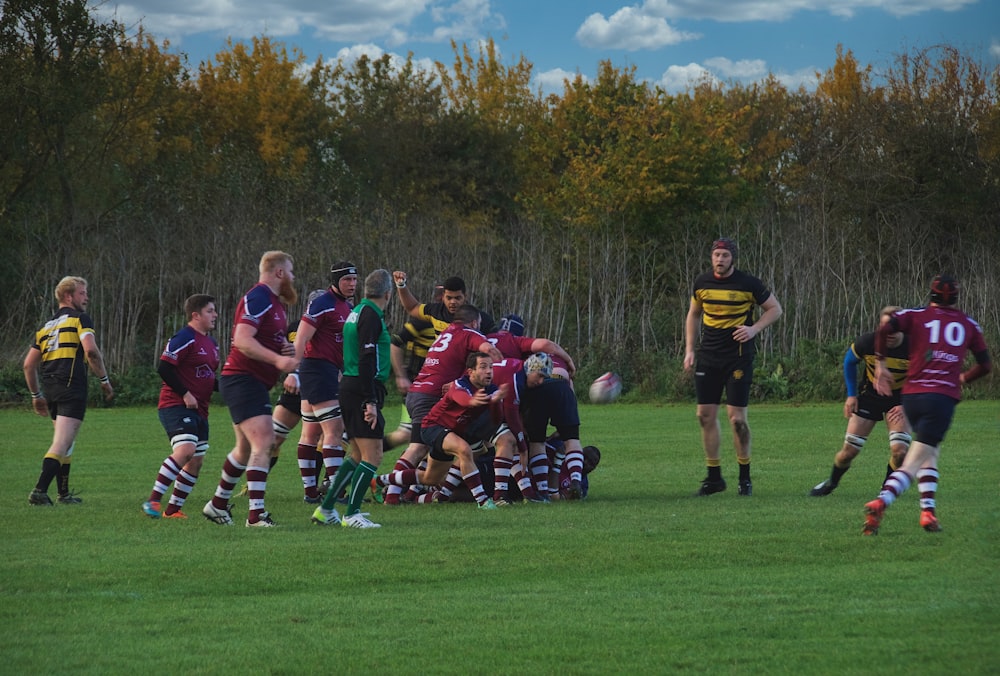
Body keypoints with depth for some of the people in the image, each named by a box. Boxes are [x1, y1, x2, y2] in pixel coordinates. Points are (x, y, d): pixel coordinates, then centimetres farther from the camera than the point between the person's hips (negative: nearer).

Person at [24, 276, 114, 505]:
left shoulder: (46, 326, 20)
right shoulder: (80, 319, 0)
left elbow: (29, 364, 19)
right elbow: (91, 350, -16)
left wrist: (36, 395, 26)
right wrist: (104, 379, -6)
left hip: (49, 386, 8)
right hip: (72, 387, -7)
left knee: (64, 443, 20)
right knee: (62, 443, -11)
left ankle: (64, 493, 23)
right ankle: (40, 490, -22)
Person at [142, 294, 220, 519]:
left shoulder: (211, 343, 18)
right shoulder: (185, 338, -12)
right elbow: (164, 368, -18)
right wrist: (184, 394, -20)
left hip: (198, 409, 10)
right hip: (175, 406, -10)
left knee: (197, 459, 7)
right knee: (186, 449, -26)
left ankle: (173, 509, 16)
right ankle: (153, 500, -25)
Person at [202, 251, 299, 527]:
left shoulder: (274, 302, 17)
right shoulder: (258, 298, -16)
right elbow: (242, 339, -26)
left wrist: (285, 348, 7)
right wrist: (278, 359, -34)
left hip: (255, 384, 11)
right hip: (242, 379, -11)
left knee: (247, 448, 19)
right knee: (263, 442, -19)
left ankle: (217, 505, 33)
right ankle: (256, 514, -24)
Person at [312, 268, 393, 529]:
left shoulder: (359, 311, 16)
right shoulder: (371, 315, -14)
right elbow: (366, 360, -21)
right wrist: (371, 401, -23)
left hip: (349, 388, 10)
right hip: (363, 391, -10)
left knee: (358, 455, 16)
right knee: (372, 456, -9)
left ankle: (325, 510, 18)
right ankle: (351, 514, -9)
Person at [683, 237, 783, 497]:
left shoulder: (748, 283, -7)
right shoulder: (702, 282, 5)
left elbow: (775, 309, 3)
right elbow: (693, 315, 19)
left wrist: (754, 329, -13)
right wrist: (690, 350, 11)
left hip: (739, 356, -4)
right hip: (708, 356, 4)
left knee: (737, 417, -7)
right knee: (706, 415, 1)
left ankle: (745, 476, 8)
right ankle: (714, 477, 11)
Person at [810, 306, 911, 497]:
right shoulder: (866, 343, -22)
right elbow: (849, 362, 1)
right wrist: (851, 394, 0)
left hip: (899, 400, -1)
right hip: (869, 395, 1)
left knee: (900, 451, -19)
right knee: (849, 450, 1)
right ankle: (831, 483, 30)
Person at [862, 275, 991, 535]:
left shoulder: (916, 316, 8)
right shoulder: (968, 324, 13)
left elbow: (884, 329, -10)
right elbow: (985, 365, 20)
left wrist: (881, 364, 2)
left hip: (911, 394, 2)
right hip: (944, 396, -2)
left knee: (931, 454, 24)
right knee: (912, 465, -8)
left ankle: (928, 510, 9)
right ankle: (881, 503, -31)